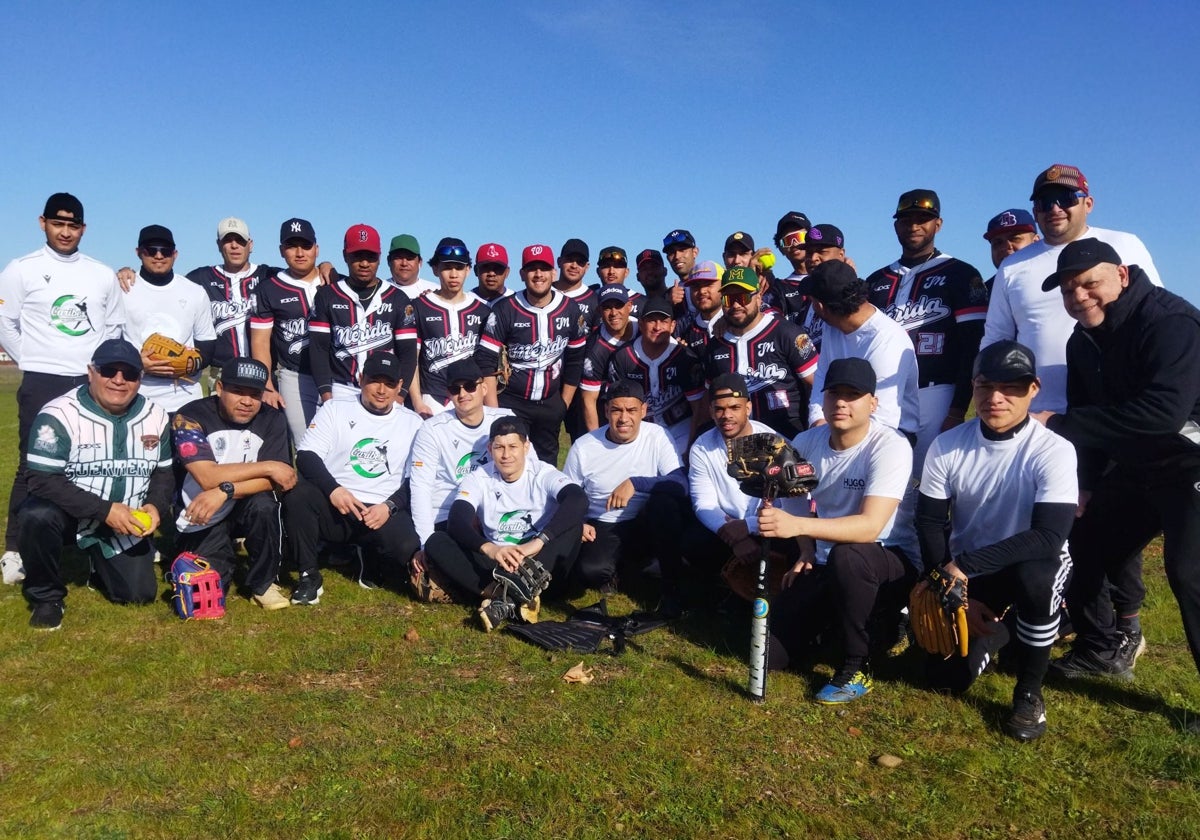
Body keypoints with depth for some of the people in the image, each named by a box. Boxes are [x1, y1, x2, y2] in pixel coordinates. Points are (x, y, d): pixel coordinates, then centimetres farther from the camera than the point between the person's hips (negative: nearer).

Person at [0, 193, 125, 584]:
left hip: (93, 384, 3)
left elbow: (114, 326, 16)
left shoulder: (103, 275, 10)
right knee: (34, 467, -1)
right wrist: (34, 362, 0)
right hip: (42, 384, -3)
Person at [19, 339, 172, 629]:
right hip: (68, 511, -3)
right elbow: (43, 480, -24)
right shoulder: (58, 415, -19)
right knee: (37, 516, -37)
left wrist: (156, 505, -15)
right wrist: (105, 510, -30)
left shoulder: (156, 417, -3)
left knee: (139, 593, -3)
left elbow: (163, 472, 6)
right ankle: (46, 596, -10)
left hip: (127, 521, 4)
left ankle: (100, 562, 33)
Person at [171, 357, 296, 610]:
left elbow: (272, 481, -18)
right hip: (200, 518, -1)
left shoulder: (272, 419, -8)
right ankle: (225, 556, 19)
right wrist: (267, 466, -24)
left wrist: (224, 491, -33)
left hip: (247, 509, 2)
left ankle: (263, 583, -9)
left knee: (263, 504, -32)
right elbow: (208, 477, -27)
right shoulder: (190, 417, -16)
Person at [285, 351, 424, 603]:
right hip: (333, 506, 0)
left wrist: (389, 506, -12)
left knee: (409, 549, -30)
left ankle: (372, 562, 8)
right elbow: (306, 456, -3)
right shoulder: (335, 409, 8)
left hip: (383, 512, 0)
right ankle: (309, 575, -11)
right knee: (298, 495, -31)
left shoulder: (412, 423, 10)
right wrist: (333, 489, -20)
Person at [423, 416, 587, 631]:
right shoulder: (478, 479, -2)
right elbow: (456, 522, -20)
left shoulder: (543, 474, -8)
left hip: (538, 561, -1)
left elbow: (578, 500, -28)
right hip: (495, 562, 2)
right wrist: (489, 548, -41)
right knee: (435, 543, -20)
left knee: (574, 524, -29)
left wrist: (538, 541, -40)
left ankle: (502, 598, -39)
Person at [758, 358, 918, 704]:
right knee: (772, 651, -6)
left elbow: (870, 526, -34)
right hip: (825, 564, 5)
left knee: (846, 555, -40)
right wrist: (806, 552, -1)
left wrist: (798, 525, -46)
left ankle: (857, 667, -15)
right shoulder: (806, 442, -4)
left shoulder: (890, 447, -21)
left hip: (891, 563, -5)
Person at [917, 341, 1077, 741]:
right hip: (963, 572, 3)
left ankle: (1029, 692, -12)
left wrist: (963, 566, -34)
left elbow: (1048, 538, -29)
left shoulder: (1054, 451, -21)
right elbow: (929, 524, -6)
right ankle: (991, 637, 30)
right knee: (946, 675, -7)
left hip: (1033, 563, -2)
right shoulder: (946, 447, -12)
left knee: (1034, 576, -39)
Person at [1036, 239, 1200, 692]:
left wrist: (1060, 424, -32)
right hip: (1134, 467, 9)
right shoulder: (1083, 341, 2)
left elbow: (1164, 410, -36)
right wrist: (1086, 484, 4)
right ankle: (1103, 649, 29)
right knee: (1086, 543, 11)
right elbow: (1091, 414, 9)